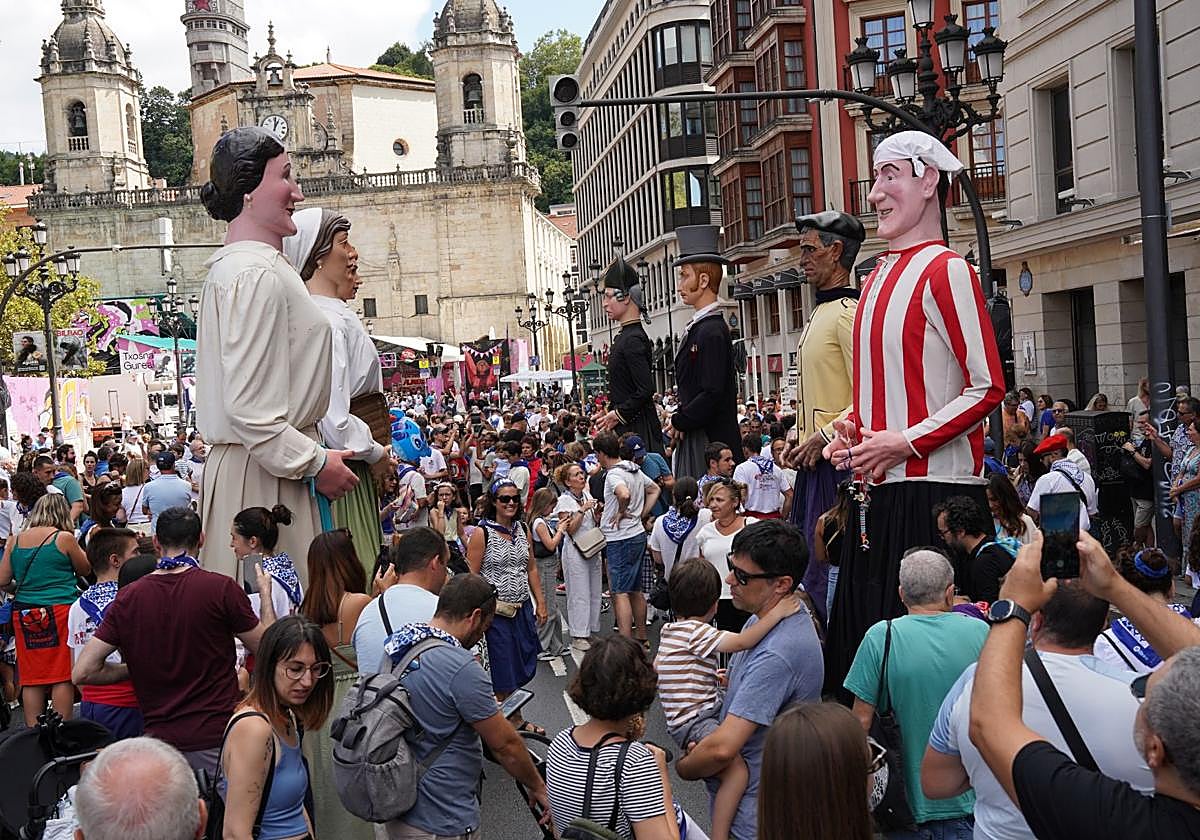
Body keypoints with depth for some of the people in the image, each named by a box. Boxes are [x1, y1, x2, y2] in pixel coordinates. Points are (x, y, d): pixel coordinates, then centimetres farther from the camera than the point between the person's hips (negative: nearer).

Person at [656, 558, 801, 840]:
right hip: (693, 722, -10)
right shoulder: (697, 631, -17)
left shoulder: (671, 630, 14)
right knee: (737, 770, -27)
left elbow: (657, 668, 29)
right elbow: (742, 642, -28)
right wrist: (777, 613, -28)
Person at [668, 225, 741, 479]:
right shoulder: (697, 327, 14)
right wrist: (678, 420, 4)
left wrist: (679, 422, -10)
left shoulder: (712, 331, -16)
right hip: (692, 437, 9)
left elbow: (712, 393, -21)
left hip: (710, 442, -9)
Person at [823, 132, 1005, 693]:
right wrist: (854, 434, 8)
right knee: (864, 624, 13)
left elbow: (989, 387, -15)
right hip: (878, 486, 9)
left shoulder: (944, 270, -10)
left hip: (934, 487, -9)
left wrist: (904, 442, -18)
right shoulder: (879, 277, 16)